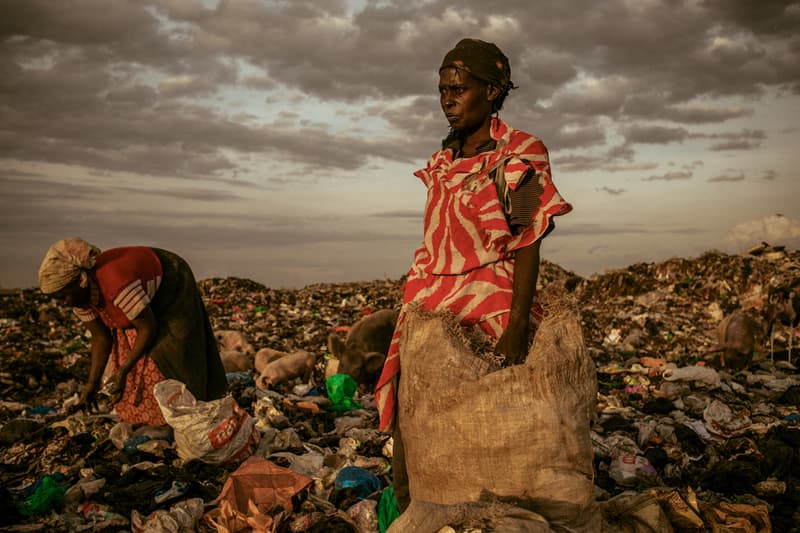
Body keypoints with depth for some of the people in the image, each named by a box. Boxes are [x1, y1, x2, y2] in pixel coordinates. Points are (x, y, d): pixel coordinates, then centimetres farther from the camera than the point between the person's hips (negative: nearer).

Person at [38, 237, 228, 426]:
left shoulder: (116, 284, -42)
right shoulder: (79, 294, -16)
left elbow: (149, 327, -32)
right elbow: (100, 337, -7)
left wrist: (123, 371, -26)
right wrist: (92, 383, -9)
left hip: (172, 290, -8)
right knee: (125, 352, 2)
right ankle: (140, 422, 10)